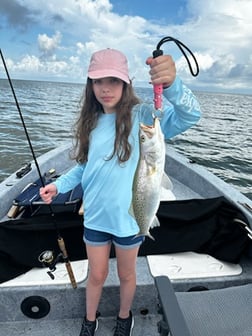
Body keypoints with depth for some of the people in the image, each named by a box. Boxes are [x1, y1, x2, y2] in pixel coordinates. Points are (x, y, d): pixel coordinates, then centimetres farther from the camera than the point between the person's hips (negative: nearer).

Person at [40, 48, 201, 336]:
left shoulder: (142, 116, -14)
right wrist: (59, 185, -4)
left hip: (129, 216, -3)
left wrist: (171, 84, -47)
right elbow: (85, 167, 8)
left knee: (126, 274, 21)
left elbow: (189, 116, -29)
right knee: (96, 275, 22)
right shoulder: (91, 122, 1)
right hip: (95, 216, 4)